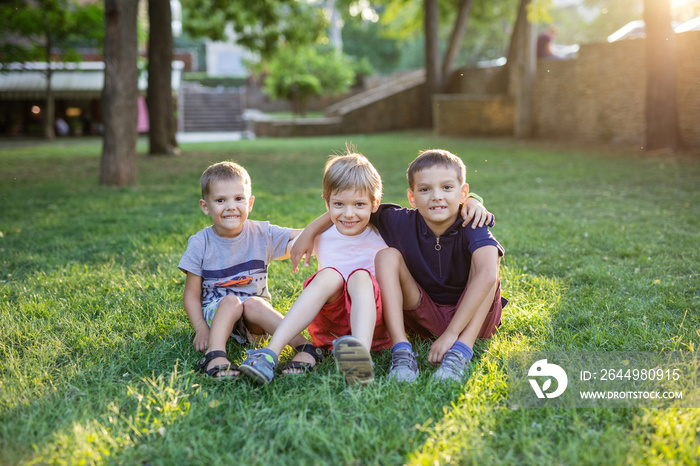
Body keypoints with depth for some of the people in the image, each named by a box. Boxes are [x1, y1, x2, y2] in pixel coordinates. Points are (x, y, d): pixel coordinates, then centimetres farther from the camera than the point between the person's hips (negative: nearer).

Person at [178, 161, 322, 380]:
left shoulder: (262, 234, 1)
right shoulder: (200, 244, -3)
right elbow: (191, 296, -1)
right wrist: (201, 329, -16)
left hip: (257, 312, 1)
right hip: (215, 311, 0)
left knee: (253, 304, -33)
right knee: (231, 301, -32)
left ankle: (304, 346, -42)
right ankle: (216, 355, -49)